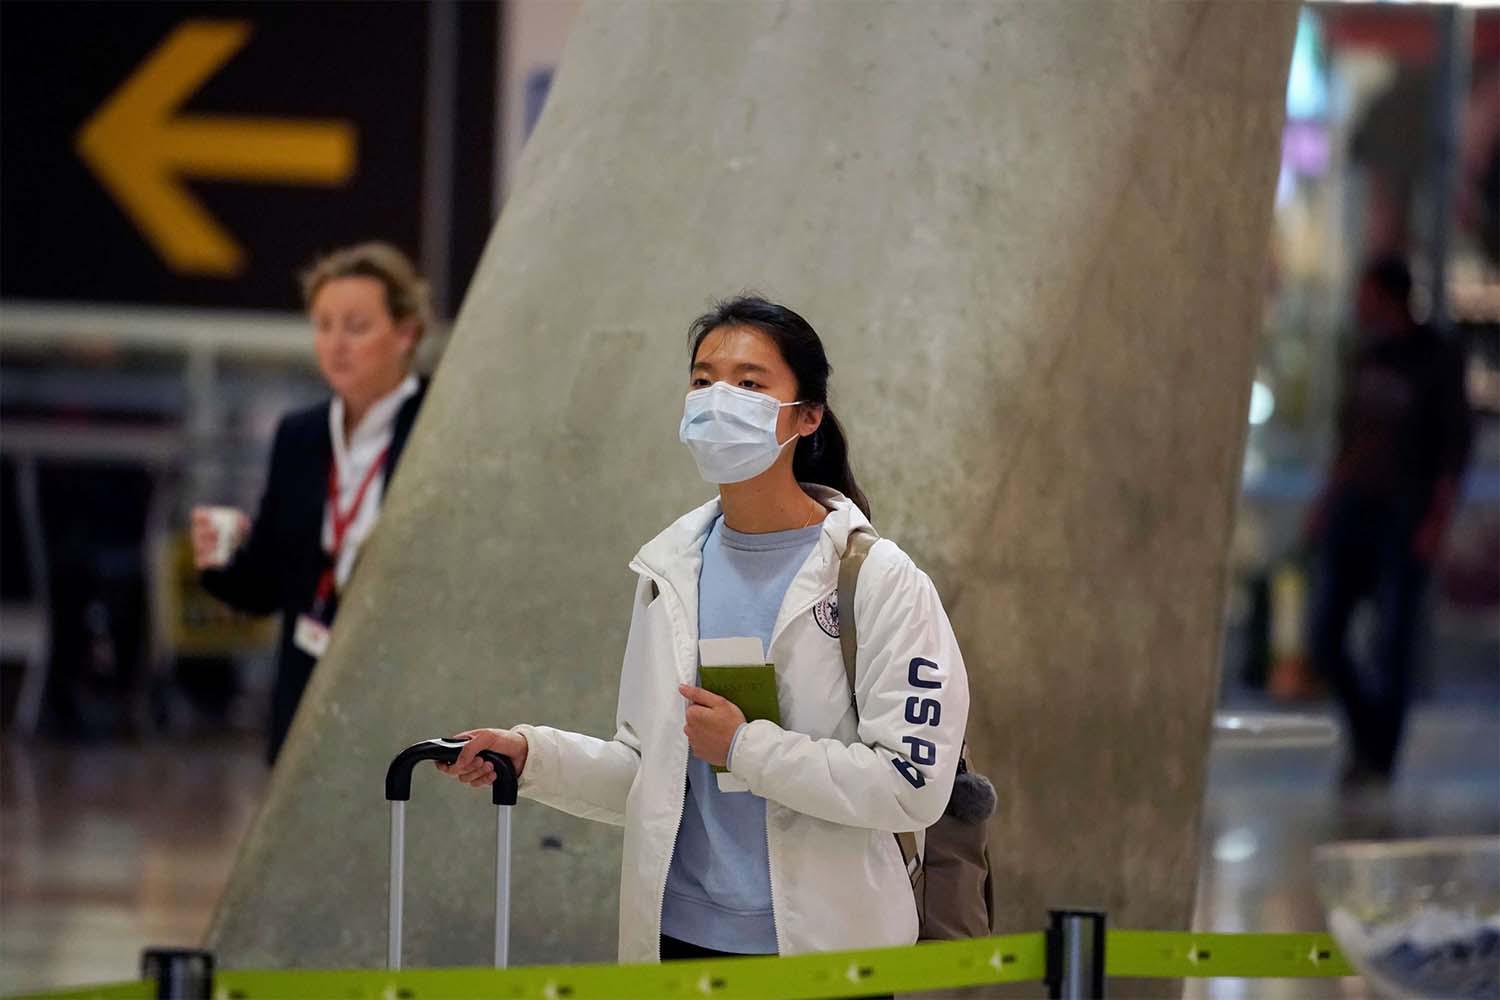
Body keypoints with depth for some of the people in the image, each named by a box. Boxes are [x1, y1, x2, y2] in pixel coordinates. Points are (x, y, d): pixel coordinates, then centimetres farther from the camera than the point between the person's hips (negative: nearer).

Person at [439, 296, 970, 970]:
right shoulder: (669, 569, 8)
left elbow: (912, 782, -17)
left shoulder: (878, 579, -9)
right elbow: (650, 773, 12)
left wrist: (745, 747, -16)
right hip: (679, 935, 4)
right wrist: (532, 756, -3)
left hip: (823, 943, -4)